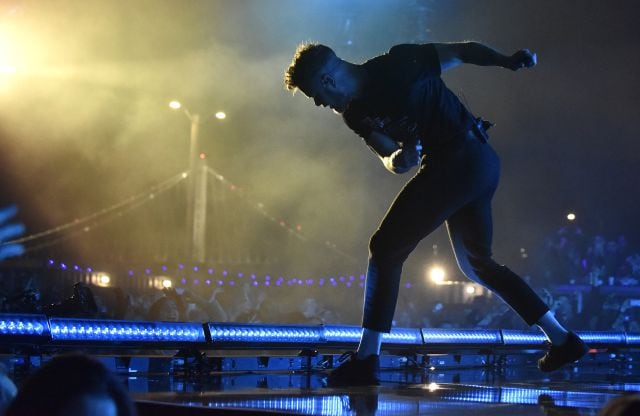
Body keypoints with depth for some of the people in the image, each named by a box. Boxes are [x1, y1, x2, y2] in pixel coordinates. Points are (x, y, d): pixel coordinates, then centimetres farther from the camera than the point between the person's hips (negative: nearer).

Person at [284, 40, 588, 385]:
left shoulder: (396, 65, -8)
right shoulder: (354, 114, 11)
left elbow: (461, 52, -4)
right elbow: (389, 154, 2)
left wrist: (508, 61, -18)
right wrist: (397, 159, -22)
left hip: (461, 159, -10)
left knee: (385, 248, -7)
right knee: (476, 263, 21)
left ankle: (366, 358, -8)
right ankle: (562, 340, 26)